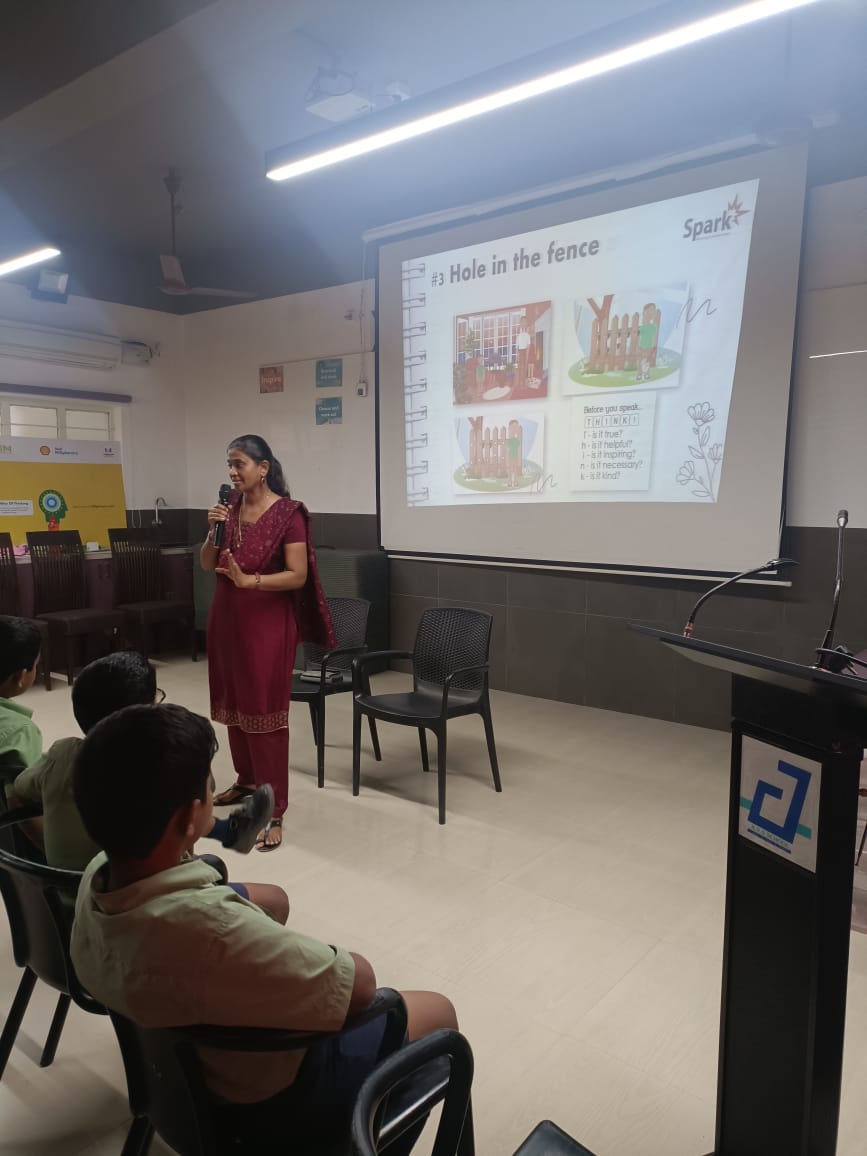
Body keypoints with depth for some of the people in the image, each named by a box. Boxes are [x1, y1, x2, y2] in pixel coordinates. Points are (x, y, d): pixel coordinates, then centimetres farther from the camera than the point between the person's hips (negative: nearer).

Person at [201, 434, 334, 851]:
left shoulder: (288, 513, -12)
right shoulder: (230, 508, 7)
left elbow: (298, 576, -16)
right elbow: (207, 565, 9)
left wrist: (248, 580, -26)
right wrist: (213, 531, -8)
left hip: (268, 623, -7)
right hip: (228, 618, 7)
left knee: (265, 710, -5)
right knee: (233, 703, 16)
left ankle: (273, 812, 2)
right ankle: (246, 780, 37)